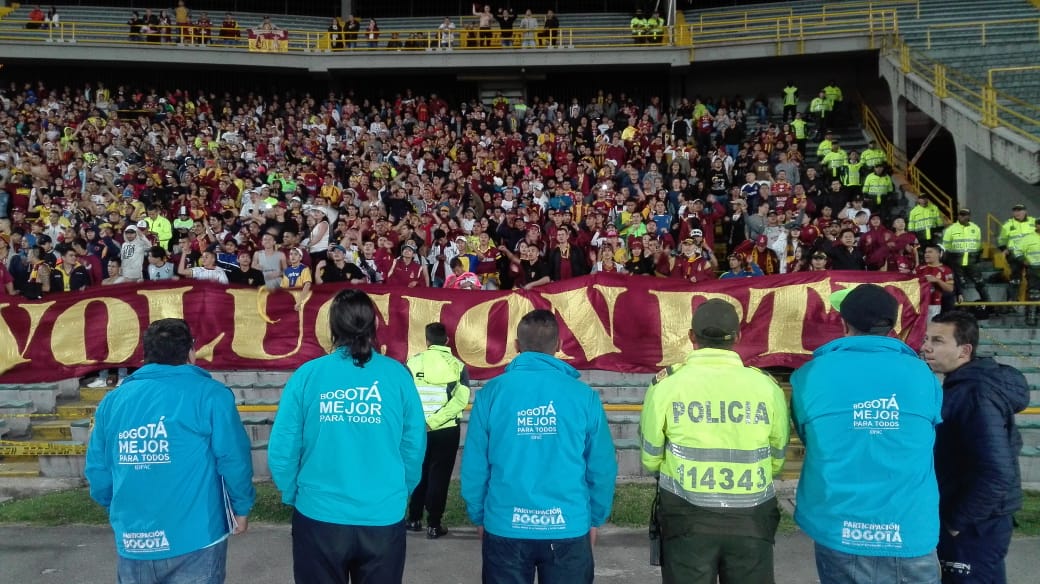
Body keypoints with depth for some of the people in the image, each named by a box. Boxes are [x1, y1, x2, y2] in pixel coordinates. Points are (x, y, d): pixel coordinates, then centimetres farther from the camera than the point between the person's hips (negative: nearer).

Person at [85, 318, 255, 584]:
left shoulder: (113, 401, 3)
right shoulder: (209, 394, -11)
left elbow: (98, 472, 6)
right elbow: (233, 460, -13)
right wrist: (242, 508, 4)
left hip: (132, 543, 4)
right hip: (194, 540, -4)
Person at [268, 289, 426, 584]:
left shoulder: (307, 375, -10)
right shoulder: (398, 375, -9)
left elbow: (281, 449, -7)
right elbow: (414, 447, -5)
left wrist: (292, 496, 12)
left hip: (319, 517, 0)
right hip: (383, 518, 0)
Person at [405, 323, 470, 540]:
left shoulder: (414, 362, -2)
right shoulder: (458, 365, -2)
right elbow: (461, 399, -14)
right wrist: (434, 421, -16)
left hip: (419, 429, 1)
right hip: (447, 431, -1)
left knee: (419, 473, 18)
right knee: (439, 476, 8)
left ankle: (414, 519, 26)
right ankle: (433, 525, 11)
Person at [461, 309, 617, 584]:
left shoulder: (491, 393, -8)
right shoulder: (583, 395, -8)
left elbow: (474, 466, -4)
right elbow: (602, 467, -3)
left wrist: (478, 517, 11)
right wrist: (595, 518, 12)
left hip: (504, 528, 1)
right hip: (568, 528, 0)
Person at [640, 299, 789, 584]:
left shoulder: (667, 384, -10)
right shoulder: (767, 387, -6)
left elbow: (651, 459, -1)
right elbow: (777, 459, 5)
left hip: (687, 518, -1)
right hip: (752, 519, 1)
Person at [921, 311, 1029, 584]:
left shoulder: (976, 396, -24)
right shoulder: (964, 385, 6)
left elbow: (997, 473, -30)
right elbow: (1001, 442, 17)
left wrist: (956, 521, -19)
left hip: (976, 524, -9)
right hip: (971, 516, 9)